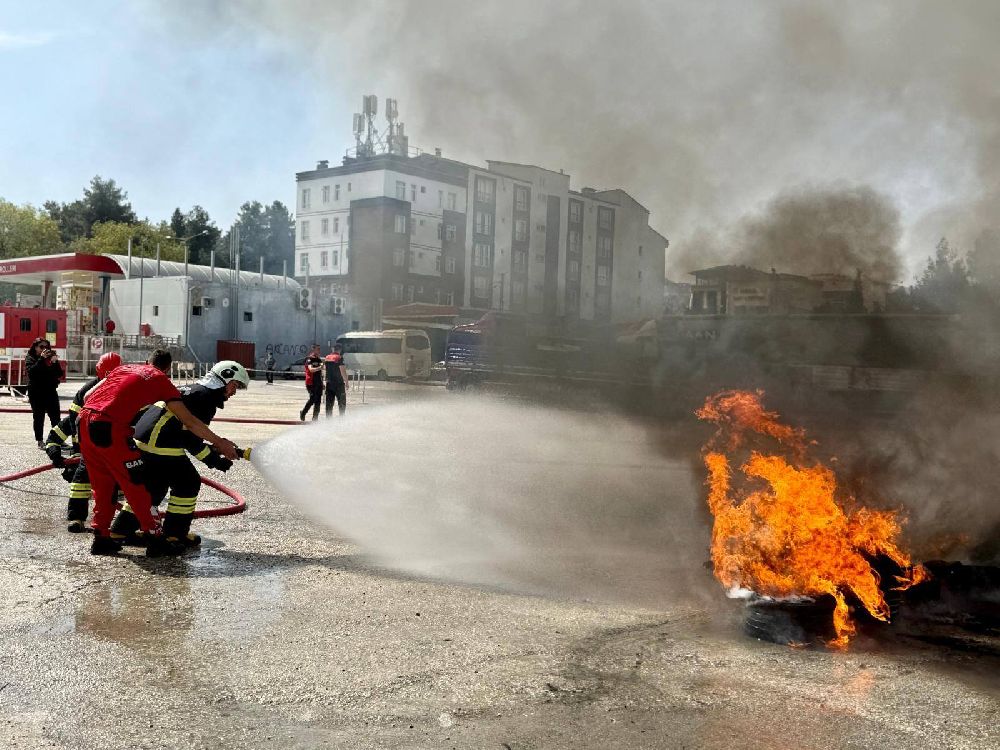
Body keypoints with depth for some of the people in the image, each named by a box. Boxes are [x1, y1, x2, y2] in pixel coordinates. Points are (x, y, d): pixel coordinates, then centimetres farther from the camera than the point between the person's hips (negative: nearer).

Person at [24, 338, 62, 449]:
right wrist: (41, 359, -22)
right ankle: (40, 441, 6)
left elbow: (59, 374, 3)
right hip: (36, 393, -3)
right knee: (38, 416, 1)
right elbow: (31, 371, -19)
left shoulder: (51, 357, 10)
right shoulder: (30, 358, 1)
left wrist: (55, 362, -13)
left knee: (55, 417, 1)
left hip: (51, 391, 3)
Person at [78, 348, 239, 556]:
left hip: (85, 421, 6)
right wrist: (219, 443, 9)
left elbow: (87, 396, 23)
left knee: (102, 484, 19)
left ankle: (101, 538, 25)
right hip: (110, 428, -6)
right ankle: (154, 539, 11)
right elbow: (189, 421, 4)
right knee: (134, 484, 5)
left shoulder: (125, 368, 25)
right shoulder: (161, 380, 8)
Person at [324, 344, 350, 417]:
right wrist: (346, 381, -10)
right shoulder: (339, 358, -13)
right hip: (338, 383, -6)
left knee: (329, 403, 10)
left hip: (329, 383, 6)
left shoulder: (327, 357, 7)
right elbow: (343, 371, -16)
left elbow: (324, 367, 23)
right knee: (342, 402, 2)